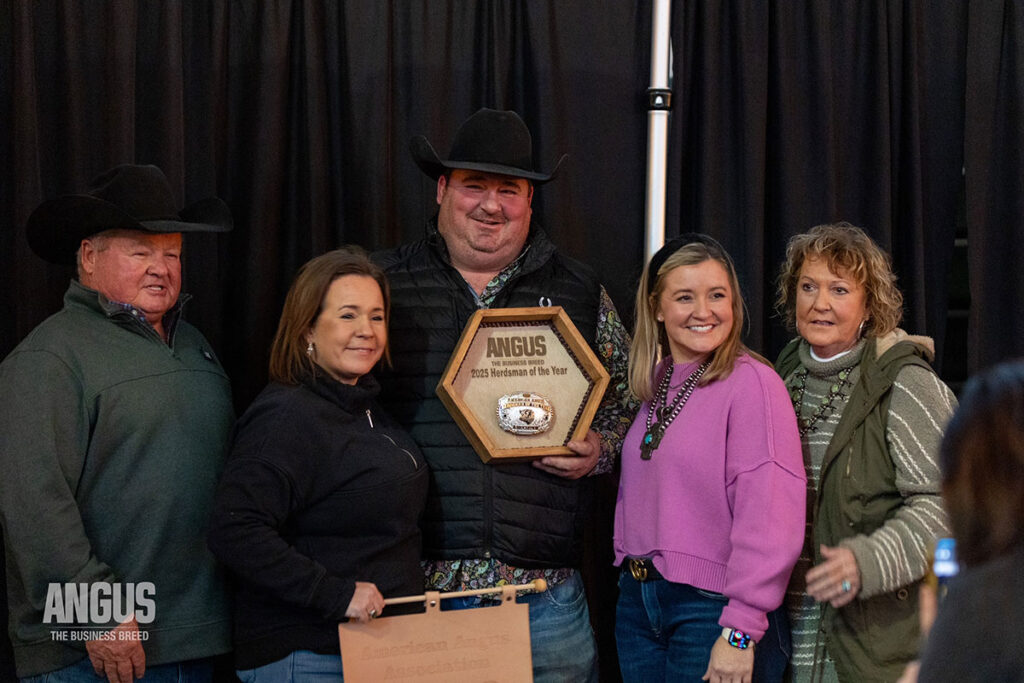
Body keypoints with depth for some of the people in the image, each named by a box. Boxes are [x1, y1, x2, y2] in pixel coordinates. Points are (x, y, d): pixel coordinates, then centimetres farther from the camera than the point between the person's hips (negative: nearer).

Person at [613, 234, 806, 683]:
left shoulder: (753, 383, -13)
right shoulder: (654, 386, 10)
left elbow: (771, 517, -18)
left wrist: (740, 632, -20)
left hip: (710, 607, -7)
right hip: (636, 601, 7)